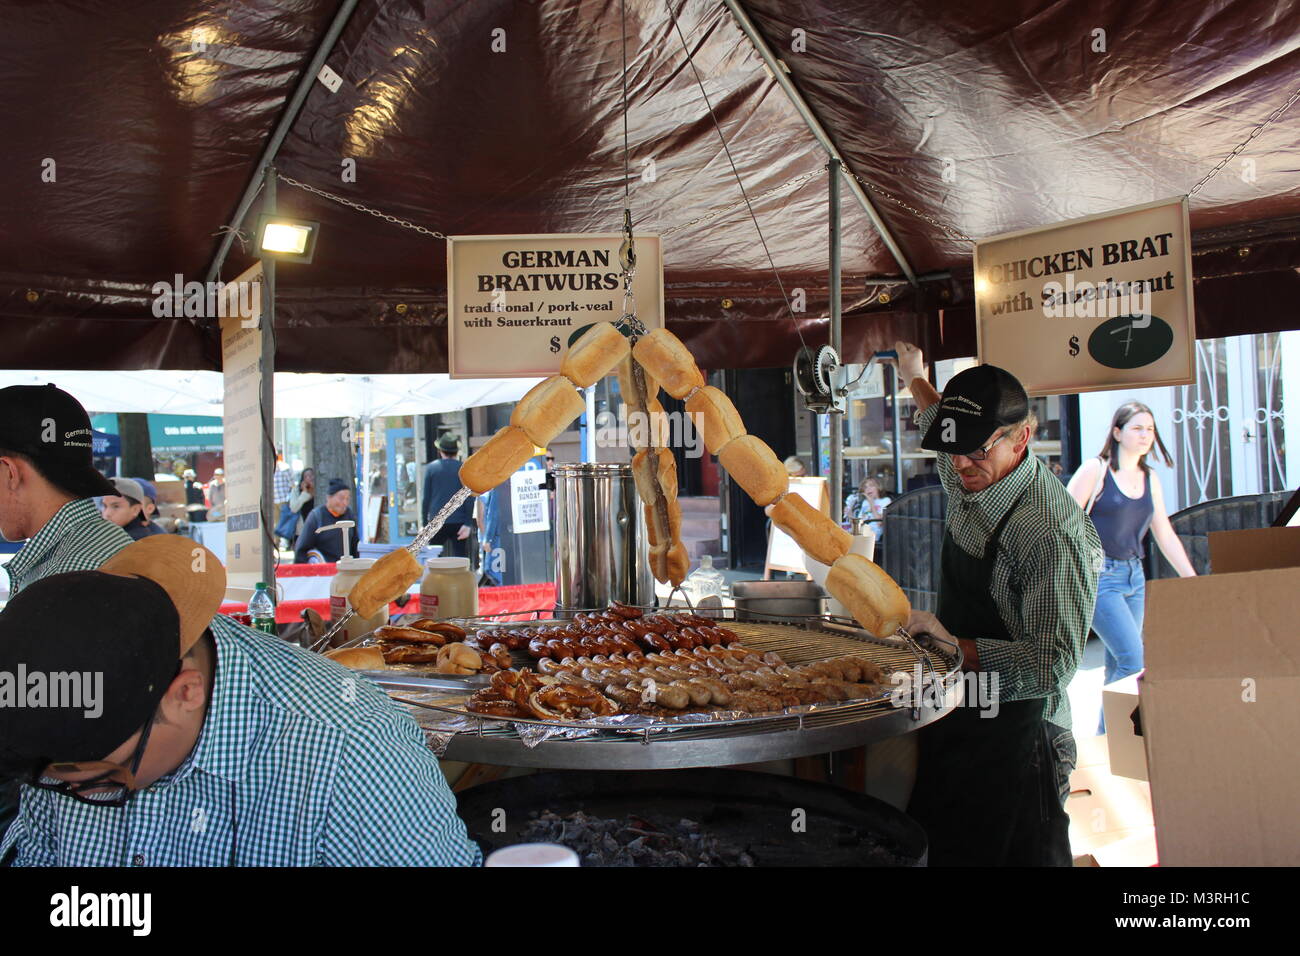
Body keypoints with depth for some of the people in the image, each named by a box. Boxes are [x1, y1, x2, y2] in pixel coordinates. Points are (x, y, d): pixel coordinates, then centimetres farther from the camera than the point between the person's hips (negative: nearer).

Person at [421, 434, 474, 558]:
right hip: (459, 522, 0)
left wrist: (424, 524, 7)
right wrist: (468, 524, -2)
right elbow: (469, 500, -4)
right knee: (460, 558, 3)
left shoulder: (430, 468, 1)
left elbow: (426, 498, 2)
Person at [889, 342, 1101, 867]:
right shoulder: (971, 479, 1)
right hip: (953, 720, 8)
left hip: (1012, 740, -8)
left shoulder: (1051, 530, -24)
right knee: (933, 852, 16)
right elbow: (941, 424, 27)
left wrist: (955, 648, -31)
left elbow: (1052, 665, -24)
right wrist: (916, 379, 42)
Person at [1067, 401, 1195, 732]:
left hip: (1134, 576, 6)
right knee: (1133, 659, -15)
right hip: (1097, 576, -6)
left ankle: (1107, 736, 18)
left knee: (1119, 662, 7)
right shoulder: (1095, 470, -6)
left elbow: (1165, 535, 16)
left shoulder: (1151, 480, 12)